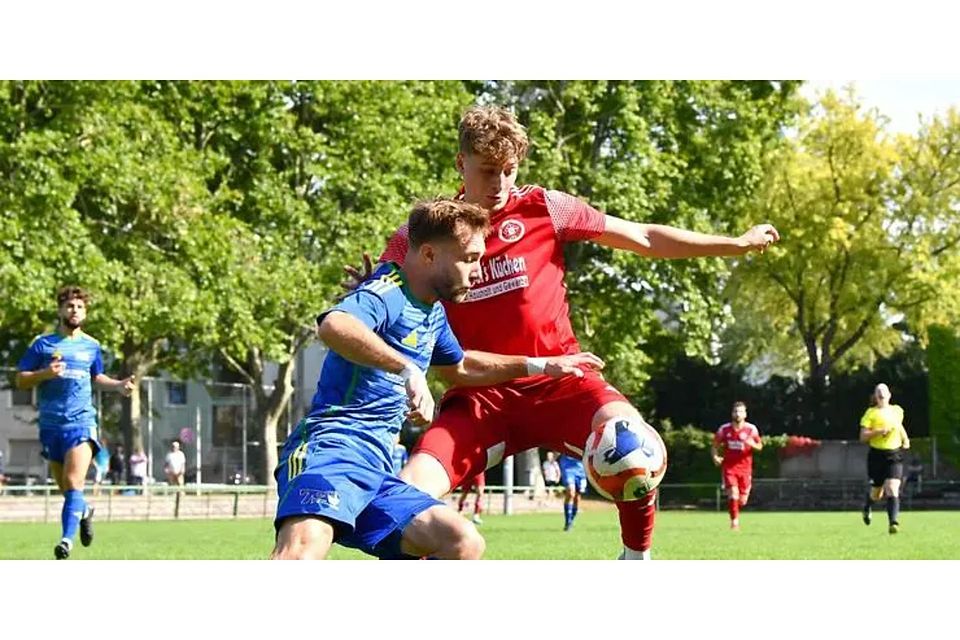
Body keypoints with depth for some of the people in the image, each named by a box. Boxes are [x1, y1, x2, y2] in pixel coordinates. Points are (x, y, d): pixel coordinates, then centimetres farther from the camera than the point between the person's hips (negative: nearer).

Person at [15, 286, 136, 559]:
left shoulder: (91, 346, 10)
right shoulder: (43, 344, 2)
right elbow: (21, 380, 2)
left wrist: (119, 385, 7)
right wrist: (45, 374, -16)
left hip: (82, 423, -1)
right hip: (51, 424, 1)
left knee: (74, 483, -18)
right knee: (66, 488, 11)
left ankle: (67, 539, -23)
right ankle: (84, 511, 42)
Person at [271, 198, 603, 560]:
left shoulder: (433, 313, 21)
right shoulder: (386, 296, -10)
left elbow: (459, 367, 44)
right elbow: (333, 325, -35)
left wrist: (540, 366, 44)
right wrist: (409, 370, -44)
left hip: (377, 471, 10)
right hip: (330, 449, -10)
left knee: (464, 545, 3)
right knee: (303, 547, -37)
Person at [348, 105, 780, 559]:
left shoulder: (544, 209, 0)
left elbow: (644, 239, 8)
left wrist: (736, 244, 11)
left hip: (556, 379, -1)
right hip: (480, 396, 1)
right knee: (410, 490, -21)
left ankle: (636, 556, -10)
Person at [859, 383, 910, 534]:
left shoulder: (897, 411, 9)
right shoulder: (871, 413, -2)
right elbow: (863, 437, -8)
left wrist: (905, 439, 16)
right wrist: (878, 431, -21)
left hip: (895, 455, 1)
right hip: (877, 455, -1)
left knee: (892, 490, -16)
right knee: (877, 493, 11)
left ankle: (893, 522, -23)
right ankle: (867, 507, 46)